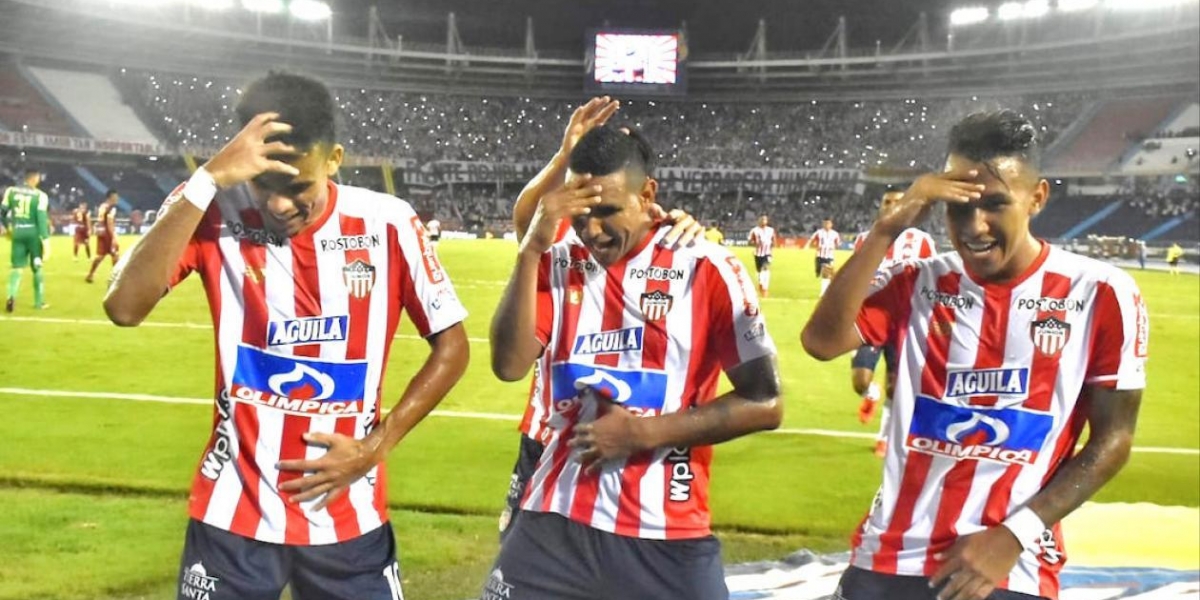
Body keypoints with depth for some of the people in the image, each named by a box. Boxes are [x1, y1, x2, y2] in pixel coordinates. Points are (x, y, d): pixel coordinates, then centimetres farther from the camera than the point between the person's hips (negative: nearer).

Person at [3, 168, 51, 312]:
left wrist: (8, 227, 25)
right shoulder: (40, 195, -10)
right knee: (37, 268, 11)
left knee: (17, 267, 6)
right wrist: (46, 241, -15)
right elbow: (42, 219, -15)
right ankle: (39, 302, 18)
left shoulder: (11, 191, 2)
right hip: (33, 233, -2)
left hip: (18, 233, 3)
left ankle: (11, 296, -18)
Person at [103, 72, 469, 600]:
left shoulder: (387, 223, -8)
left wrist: (376, 446, -7)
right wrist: (208, 180, -28)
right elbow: (124, 308, -24)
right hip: (234, 513, 0)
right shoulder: (215, 214, -10)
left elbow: (451, 346, 1)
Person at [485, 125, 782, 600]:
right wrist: (531, 250, -13)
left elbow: (764, 404, -6)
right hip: (555, 520, 3)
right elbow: (510, 365, -6)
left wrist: (645, 432, -11)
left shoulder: (704, 268, -5)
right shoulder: (558, 263, 6)